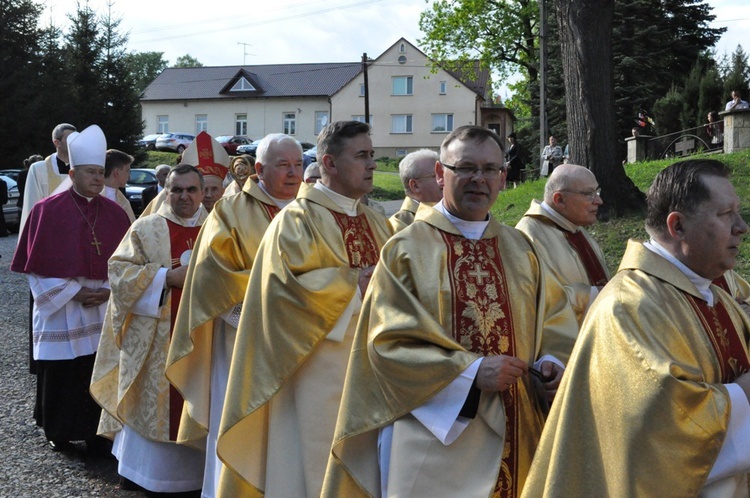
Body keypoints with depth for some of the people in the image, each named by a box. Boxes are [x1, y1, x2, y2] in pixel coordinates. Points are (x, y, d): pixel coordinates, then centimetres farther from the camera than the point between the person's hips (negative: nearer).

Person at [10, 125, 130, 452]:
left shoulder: (115, 214, 4)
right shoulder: (48, 210, -6)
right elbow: (37, 265, -6)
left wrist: (109, 291, -8)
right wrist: (72, 293, -12)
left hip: (103, 312, 3)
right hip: (60, 312, -2)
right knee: (60, 377, 5)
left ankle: (95, 431, 18)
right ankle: (58, 431, 22)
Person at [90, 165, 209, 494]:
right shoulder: (146, 229, 1)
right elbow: (120, 270, -6)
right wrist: (167, 276, -16)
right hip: (155, 337, -2)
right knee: (152, 402, 1)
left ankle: (191, 467, 20)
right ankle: (146, 469, 16)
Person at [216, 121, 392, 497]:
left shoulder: (377, 224, 15)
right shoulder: (298, 219, -6)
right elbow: (289, 283, -19)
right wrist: (357, 285, -15)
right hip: (319, 371, -6)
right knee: (316, 466, 0)